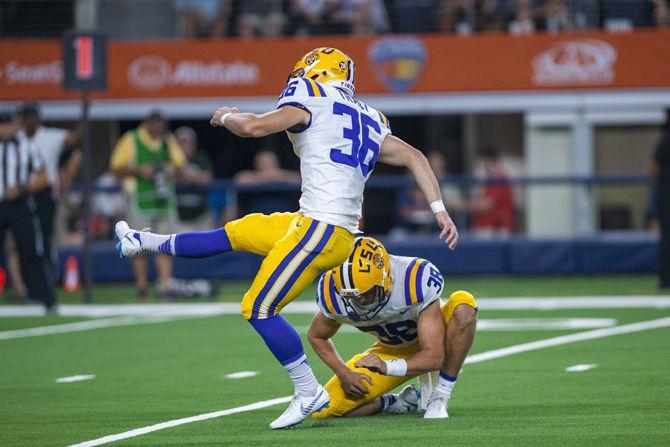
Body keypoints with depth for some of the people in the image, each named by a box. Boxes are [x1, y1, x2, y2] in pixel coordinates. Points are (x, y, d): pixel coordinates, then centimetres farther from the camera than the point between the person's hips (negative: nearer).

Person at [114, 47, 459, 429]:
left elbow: (252, 127, -10)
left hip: (319, 228, -9)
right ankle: (145, 243, 37)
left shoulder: (310, 102, -3)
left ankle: (308, 393, -1)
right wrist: (440, 211, 11)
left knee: (259, 309, -4)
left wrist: (227, 116, 12)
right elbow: (415, 157, 13)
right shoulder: (370, 121, 19)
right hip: (342, 233, 9)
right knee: (235, 233, 21)